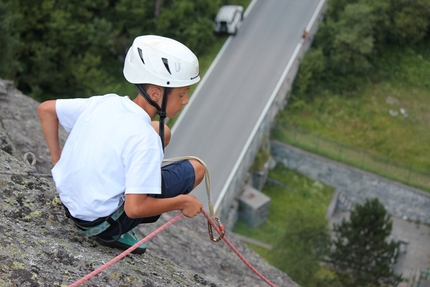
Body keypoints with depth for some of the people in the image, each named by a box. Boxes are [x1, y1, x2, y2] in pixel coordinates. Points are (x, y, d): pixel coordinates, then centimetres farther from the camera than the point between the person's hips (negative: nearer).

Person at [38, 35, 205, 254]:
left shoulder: (104, 103, -6)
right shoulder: (144, 138, -27)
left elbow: (46, 109, 5)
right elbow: (135, 208, -29)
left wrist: (58, 160, 9)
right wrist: (182, 202, -14)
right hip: (100, 222, -7)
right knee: (195, 168, 0)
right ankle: (117, 232, 3)